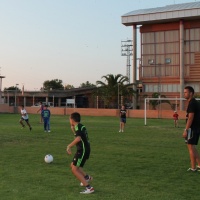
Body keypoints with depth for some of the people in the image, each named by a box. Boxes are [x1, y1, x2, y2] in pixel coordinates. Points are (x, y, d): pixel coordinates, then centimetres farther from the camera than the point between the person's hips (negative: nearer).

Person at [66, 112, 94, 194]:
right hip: (85, 149, 10)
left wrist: (69, 146, -28)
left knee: (74, 170, -10)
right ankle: (87, 177, 38)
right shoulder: (81, 126, 14)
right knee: (73, 165, 24)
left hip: (83, 150, -10)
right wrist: (73, 129, 17)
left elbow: (78, 138, -32)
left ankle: (89, 188, -14)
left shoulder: (77, 126, -15)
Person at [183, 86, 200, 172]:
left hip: (192, 128, -10)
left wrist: (186, 130, -20)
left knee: (191, 146, -3)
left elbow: (190, 117, -21)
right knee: (192, 147, 15)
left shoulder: (192, 103, -15)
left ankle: (193, 168, 2)